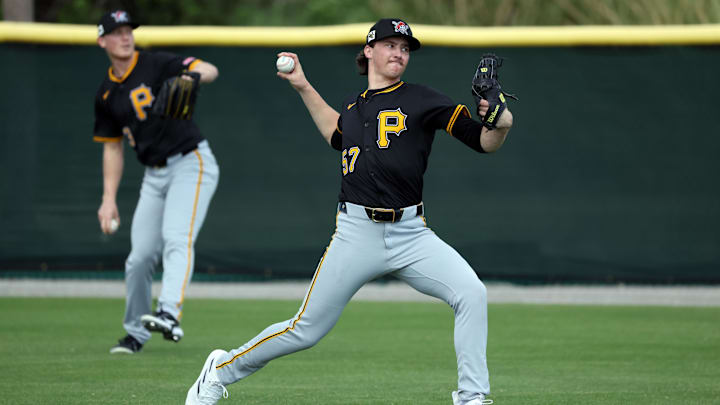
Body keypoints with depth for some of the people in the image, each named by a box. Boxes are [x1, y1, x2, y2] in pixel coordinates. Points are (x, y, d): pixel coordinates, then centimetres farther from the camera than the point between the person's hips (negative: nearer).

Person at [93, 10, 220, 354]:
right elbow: (112, 147, 16)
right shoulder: (107, 94, 9)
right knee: (139, 257, 4)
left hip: (191, 162, -6)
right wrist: (108, 199, 7)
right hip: (154, 175, 6)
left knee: (177, 238, -25)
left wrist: (192, 75, -42)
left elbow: (210, 70, -17)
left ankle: (169, 313, -41)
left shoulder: (157, 65, -7)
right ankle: (136, 333, 20)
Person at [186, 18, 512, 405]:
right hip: (357, 232, 1)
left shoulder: (421, 101, 0)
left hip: (410, 234, -1)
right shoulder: (353, 105, 12)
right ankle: (222, 369, 22)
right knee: (306, 330, 2)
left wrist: (501, 124, -28)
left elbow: (485, 142, -7)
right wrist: (303, 87, 31)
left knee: (471, 293, -24)